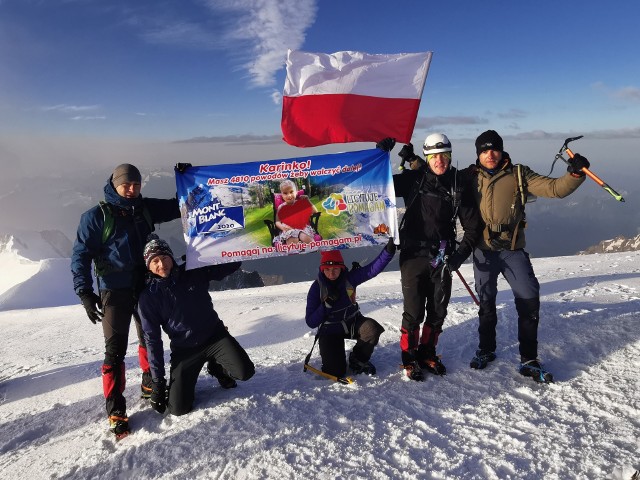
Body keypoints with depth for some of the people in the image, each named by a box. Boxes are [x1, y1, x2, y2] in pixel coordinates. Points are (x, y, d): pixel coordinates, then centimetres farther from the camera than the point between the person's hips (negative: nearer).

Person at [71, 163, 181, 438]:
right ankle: (115, 409, 3)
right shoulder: (96, 216, -6)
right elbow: (81, 255, -7)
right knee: (115, 350, -6)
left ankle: (150, 385, 37)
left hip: (146, 286, 5)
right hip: (115, 291, -5)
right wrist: (85, 292, -16)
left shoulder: (145, 209, 6)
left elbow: (177, 208, 16)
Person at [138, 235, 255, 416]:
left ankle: (216, 367, 13)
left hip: (215, 335, 1)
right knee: (178, 408, -11)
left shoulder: (195, 272, -7)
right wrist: (158, 381, -4)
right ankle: (184, 379, 23)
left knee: (245, 372, -22)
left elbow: (232, 263, -2)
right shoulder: (148, 296, -8)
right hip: (184, 350, 0)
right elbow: (153, 339, -4)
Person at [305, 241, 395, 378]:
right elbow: (311, 322, -19)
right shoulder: (316, 288, -17)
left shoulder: (349, 278, -12)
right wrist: (326, 305, -33)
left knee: (372, 329, -29)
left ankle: (358, 360, 1)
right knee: (335, 372, -16)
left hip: (352, 322, 3)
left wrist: (388, 251, -37)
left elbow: (373, 269, -23)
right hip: (330, 330, -2)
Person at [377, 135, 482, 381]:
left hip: (442, 258, 3)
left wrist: (461, 254, -7)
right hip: (414, 256, -2)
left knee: (438, 311, 11)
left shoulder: (459, 186, 2)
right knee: (414, 312, -1)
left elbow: (473, 226, 5)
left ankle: (427, 353, 32)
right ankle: (409, 358, 20)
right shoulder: (413, 179, -2)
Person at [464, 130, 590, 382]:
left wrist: (574, 174, -22)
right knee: (486, 302, 13)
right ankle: (486, 349, 33)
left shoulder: (519, 175, 1)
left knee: (529, 300, -5)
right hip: (483, 250, 1)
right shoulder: (470, 177, 2)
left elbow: (554, 189, -5)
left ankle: (528, 359, 10)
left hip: (513, 250, 0)